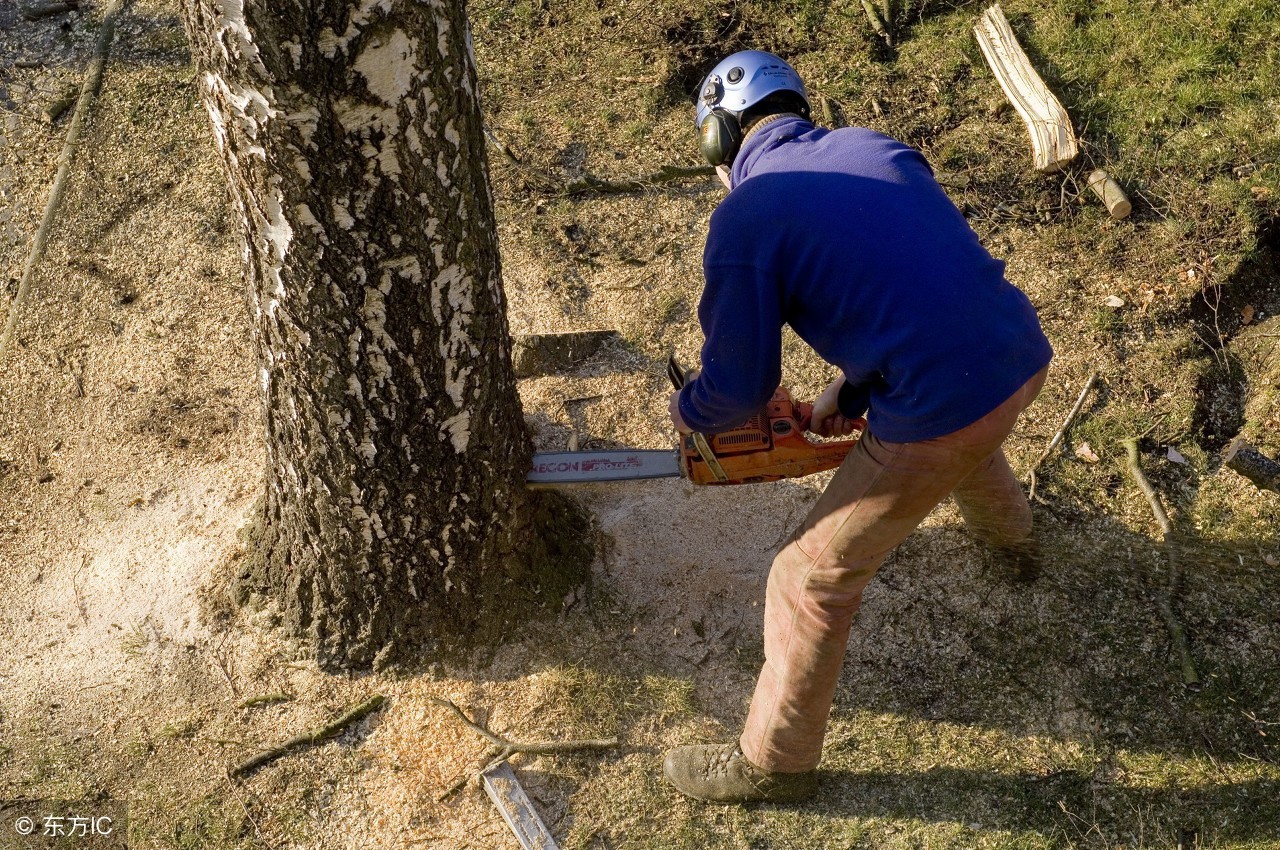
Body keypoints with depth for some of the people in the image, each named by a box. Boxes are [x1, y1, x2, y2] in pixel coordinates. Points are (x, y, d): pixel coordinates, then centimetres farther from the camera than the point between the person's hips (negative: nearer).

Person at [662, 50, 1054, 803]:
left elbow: (739, 386, -2)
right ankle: (1009, 534, 75)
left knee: (813, 580, 10)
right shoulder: (877, 146, 10)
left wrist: (687, 412, 20)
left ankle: (772, 762, 30)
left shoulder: (745, 219, -9)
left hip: (937, 415, -8)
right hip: (1026, 357, 8)